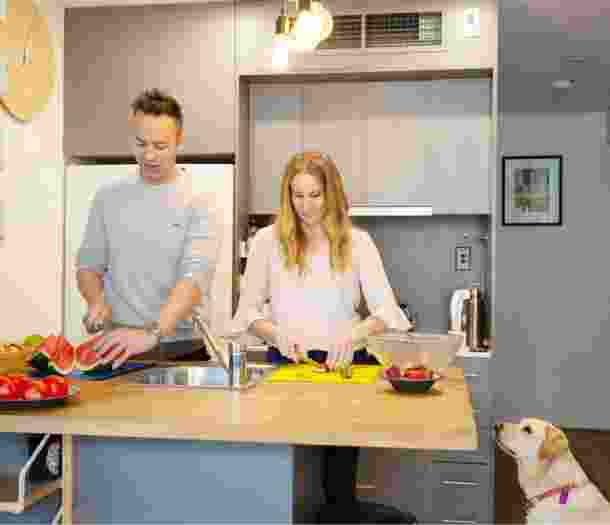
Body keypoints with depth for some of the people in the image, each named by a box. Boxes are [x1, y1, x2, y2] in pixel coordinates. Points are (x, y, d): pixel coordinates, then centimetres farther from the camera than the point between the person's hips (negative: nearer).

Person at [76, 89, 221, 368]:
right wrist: (96, 300, -8)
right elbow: (89, 263, 13)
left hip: (180, 349, -2)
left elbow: (196, 277, -18)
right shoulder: (107, 198, 6)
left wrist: (152, 334, -32)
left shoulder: (198, 204, -6)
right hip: (117, 348, 2)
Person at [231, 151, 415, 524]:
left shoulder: (356, 241, 7)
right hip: (287, 363, 0)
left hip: (342, 363, 1)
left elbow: (386, 311, -2)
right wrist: (277, 335, -12)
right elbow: (248, 311, 8)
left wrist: (353, 335, -22)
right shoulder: (268, 239, 7)